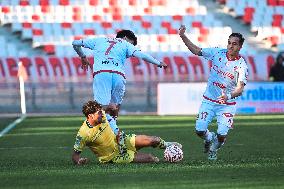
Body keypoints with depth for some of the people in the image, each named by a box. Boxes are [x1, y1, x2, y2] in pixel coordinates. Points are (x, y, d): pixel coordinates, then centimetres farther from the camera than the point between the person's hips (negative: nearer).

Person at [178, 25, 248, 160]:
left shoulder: (242, 65, -15)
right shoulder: (217, 53, -5)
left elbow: (240, 88, -25)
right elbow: (196, 50, 3)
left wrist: (229, 96, -45)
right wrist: (183, 36, -9)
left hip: (227, 104, -2)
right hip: (209, 101, 2)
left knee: (222, 135, -14)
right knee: (199, 130, -11)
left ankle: (213, 149, 23)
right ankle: (209, 138, 28)